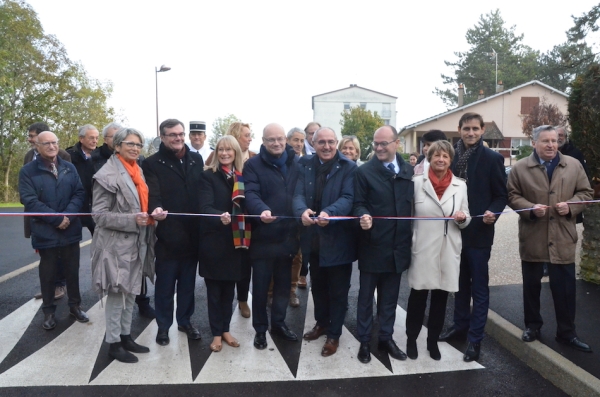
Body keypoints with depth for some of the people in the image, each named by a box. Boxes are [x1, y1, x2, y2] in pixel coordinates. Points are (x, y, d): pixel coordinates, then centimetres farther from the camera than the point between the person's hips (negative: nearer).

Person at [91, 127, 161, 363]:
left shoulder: (138, 171, 11)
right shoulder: (107, 175, -13)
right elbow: (99, 215, -16)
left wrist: (154, 214, -2)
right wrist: (132, 220, -26)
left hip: (137, 242, 8)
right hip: (117, 244, -8)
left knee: (131, 292, 15)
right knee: (117, 294, 3)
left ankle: (126, 336, 29)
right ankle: (114, 343, 17)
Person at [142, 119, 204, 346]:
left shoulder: (196, 159, 8)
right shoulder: (153, 163, -4)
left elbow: (202, 191, 8)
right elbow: (153, 194, -15)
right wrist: (156, 208, -37)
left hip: (192, 232, 4)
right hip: (167, 234, -4)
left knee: (188, 282, 16)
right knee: (165, 284, 9)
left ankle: (185, 320, 33)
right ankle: (163, 326, 26)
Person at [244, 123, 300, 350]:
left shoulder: (296, 163, 7)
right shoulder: (253, 164, -4)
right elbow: (251, 194, -18)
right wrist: (262, 210, -37)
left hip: (288, 234, 4)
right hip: (263, 236, -3)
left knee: (283, 283, 16)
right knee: (261, 285, 8)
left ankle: (279, 323, 34)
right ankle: (260, 329, 24)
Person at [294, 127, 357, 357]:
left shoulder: (349, 167, -9)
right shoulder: (304, 165, 3)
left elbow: (348, 198, -20)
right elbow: (299, 194, -9)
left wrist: (329, 213, -39)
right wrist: (302, 210, -31)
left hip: (338, 239, -4)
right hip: (313, 238, 4)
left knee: (338, 289, 10)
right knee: (317, 285, 21)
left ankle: (334, 334, 27)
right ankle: (321, 322, 42)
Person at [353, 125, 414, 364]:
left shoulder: (409, 171, 5)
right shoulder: (364, 171, -6)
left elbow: (412, 203, 8)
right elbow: (359, 203, -7)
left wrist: (411, 234, 4)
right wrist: (363, 216, -28)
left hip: (398, 246, 4)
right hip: (372, 245, -3)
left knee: (390, 297, 17)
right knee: (366, 296, 10)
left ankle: (386, 338, 33)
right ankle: (364, 341, 25)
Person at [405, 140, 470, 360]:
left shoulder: (460, 185, 6)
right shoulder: (417, 182, -1)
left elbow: (465, 220, 10)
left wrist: (463, 218, -13)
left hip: (448, 251, 3)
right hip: (422, 249, -2)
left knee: (441, 297, 11)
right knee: (418, 296, 4)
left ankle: (433, 340, 29)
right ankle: (411, 339, 23)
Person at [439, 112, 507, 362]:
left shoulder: (492, 159, -6)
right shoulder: (451, 156, 4)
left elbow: (501, 195, -5)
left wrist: (493, 213, -23)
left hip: (479, 232, -4)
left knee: (478, 286, 4)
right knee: (460, 282, 18)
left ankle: (475, 339, 13)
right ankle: (460, 325, 34)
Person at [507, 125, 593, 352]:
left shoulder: (574, 165, 5)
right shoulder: (520, 168, -1)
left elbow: (586, 192, 7)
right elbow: (512, 196, -1)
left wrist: (571, 206, -11)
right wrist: (531, 208, -17)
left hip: (563, 238, 1)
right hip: (532, 237, -1)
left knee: (565, 287, 4)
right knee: (531, 285, 11)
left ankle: (567, 333, 19)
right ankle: (532, 325, 28)